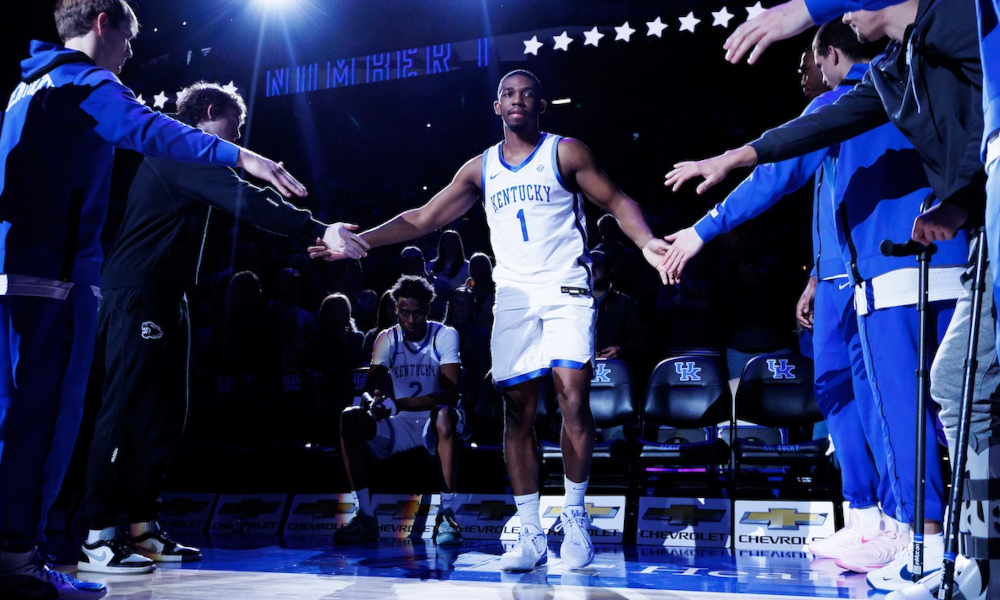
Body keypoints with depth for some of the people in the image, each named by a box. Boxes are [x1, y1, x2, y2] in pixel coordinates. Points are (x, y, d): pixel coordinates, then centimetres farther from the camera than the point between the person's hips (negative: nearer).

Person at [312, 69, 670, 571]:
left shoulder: (565, 153, 3)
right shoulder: (480, 168, 12)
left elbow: (616, 202, 3)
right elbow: (423, 218, 13)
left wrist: (646, 242, -17)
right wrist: (361, 239, 3)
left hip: (565, 288, -3)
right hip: (513, 296, 3)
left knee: (573, 397, -15)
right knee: (517, 412, -1)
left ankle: (574, 517, 4)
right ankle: (530, 535, 7)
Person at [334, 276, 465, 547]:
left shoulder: (445, 336, -8)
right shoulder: (387, 339, 3)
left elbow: (451, 392, -20)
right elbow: (373, 382, -9)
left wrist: (398, 404, -31)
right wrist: (376, 398, -36)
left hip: (435, 424, -3)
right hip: (400, 426, 4)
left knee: (444, 413, -38)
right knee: (351, 418, -22)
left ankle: (447, 515, -33)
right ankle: (365, 517, -19)